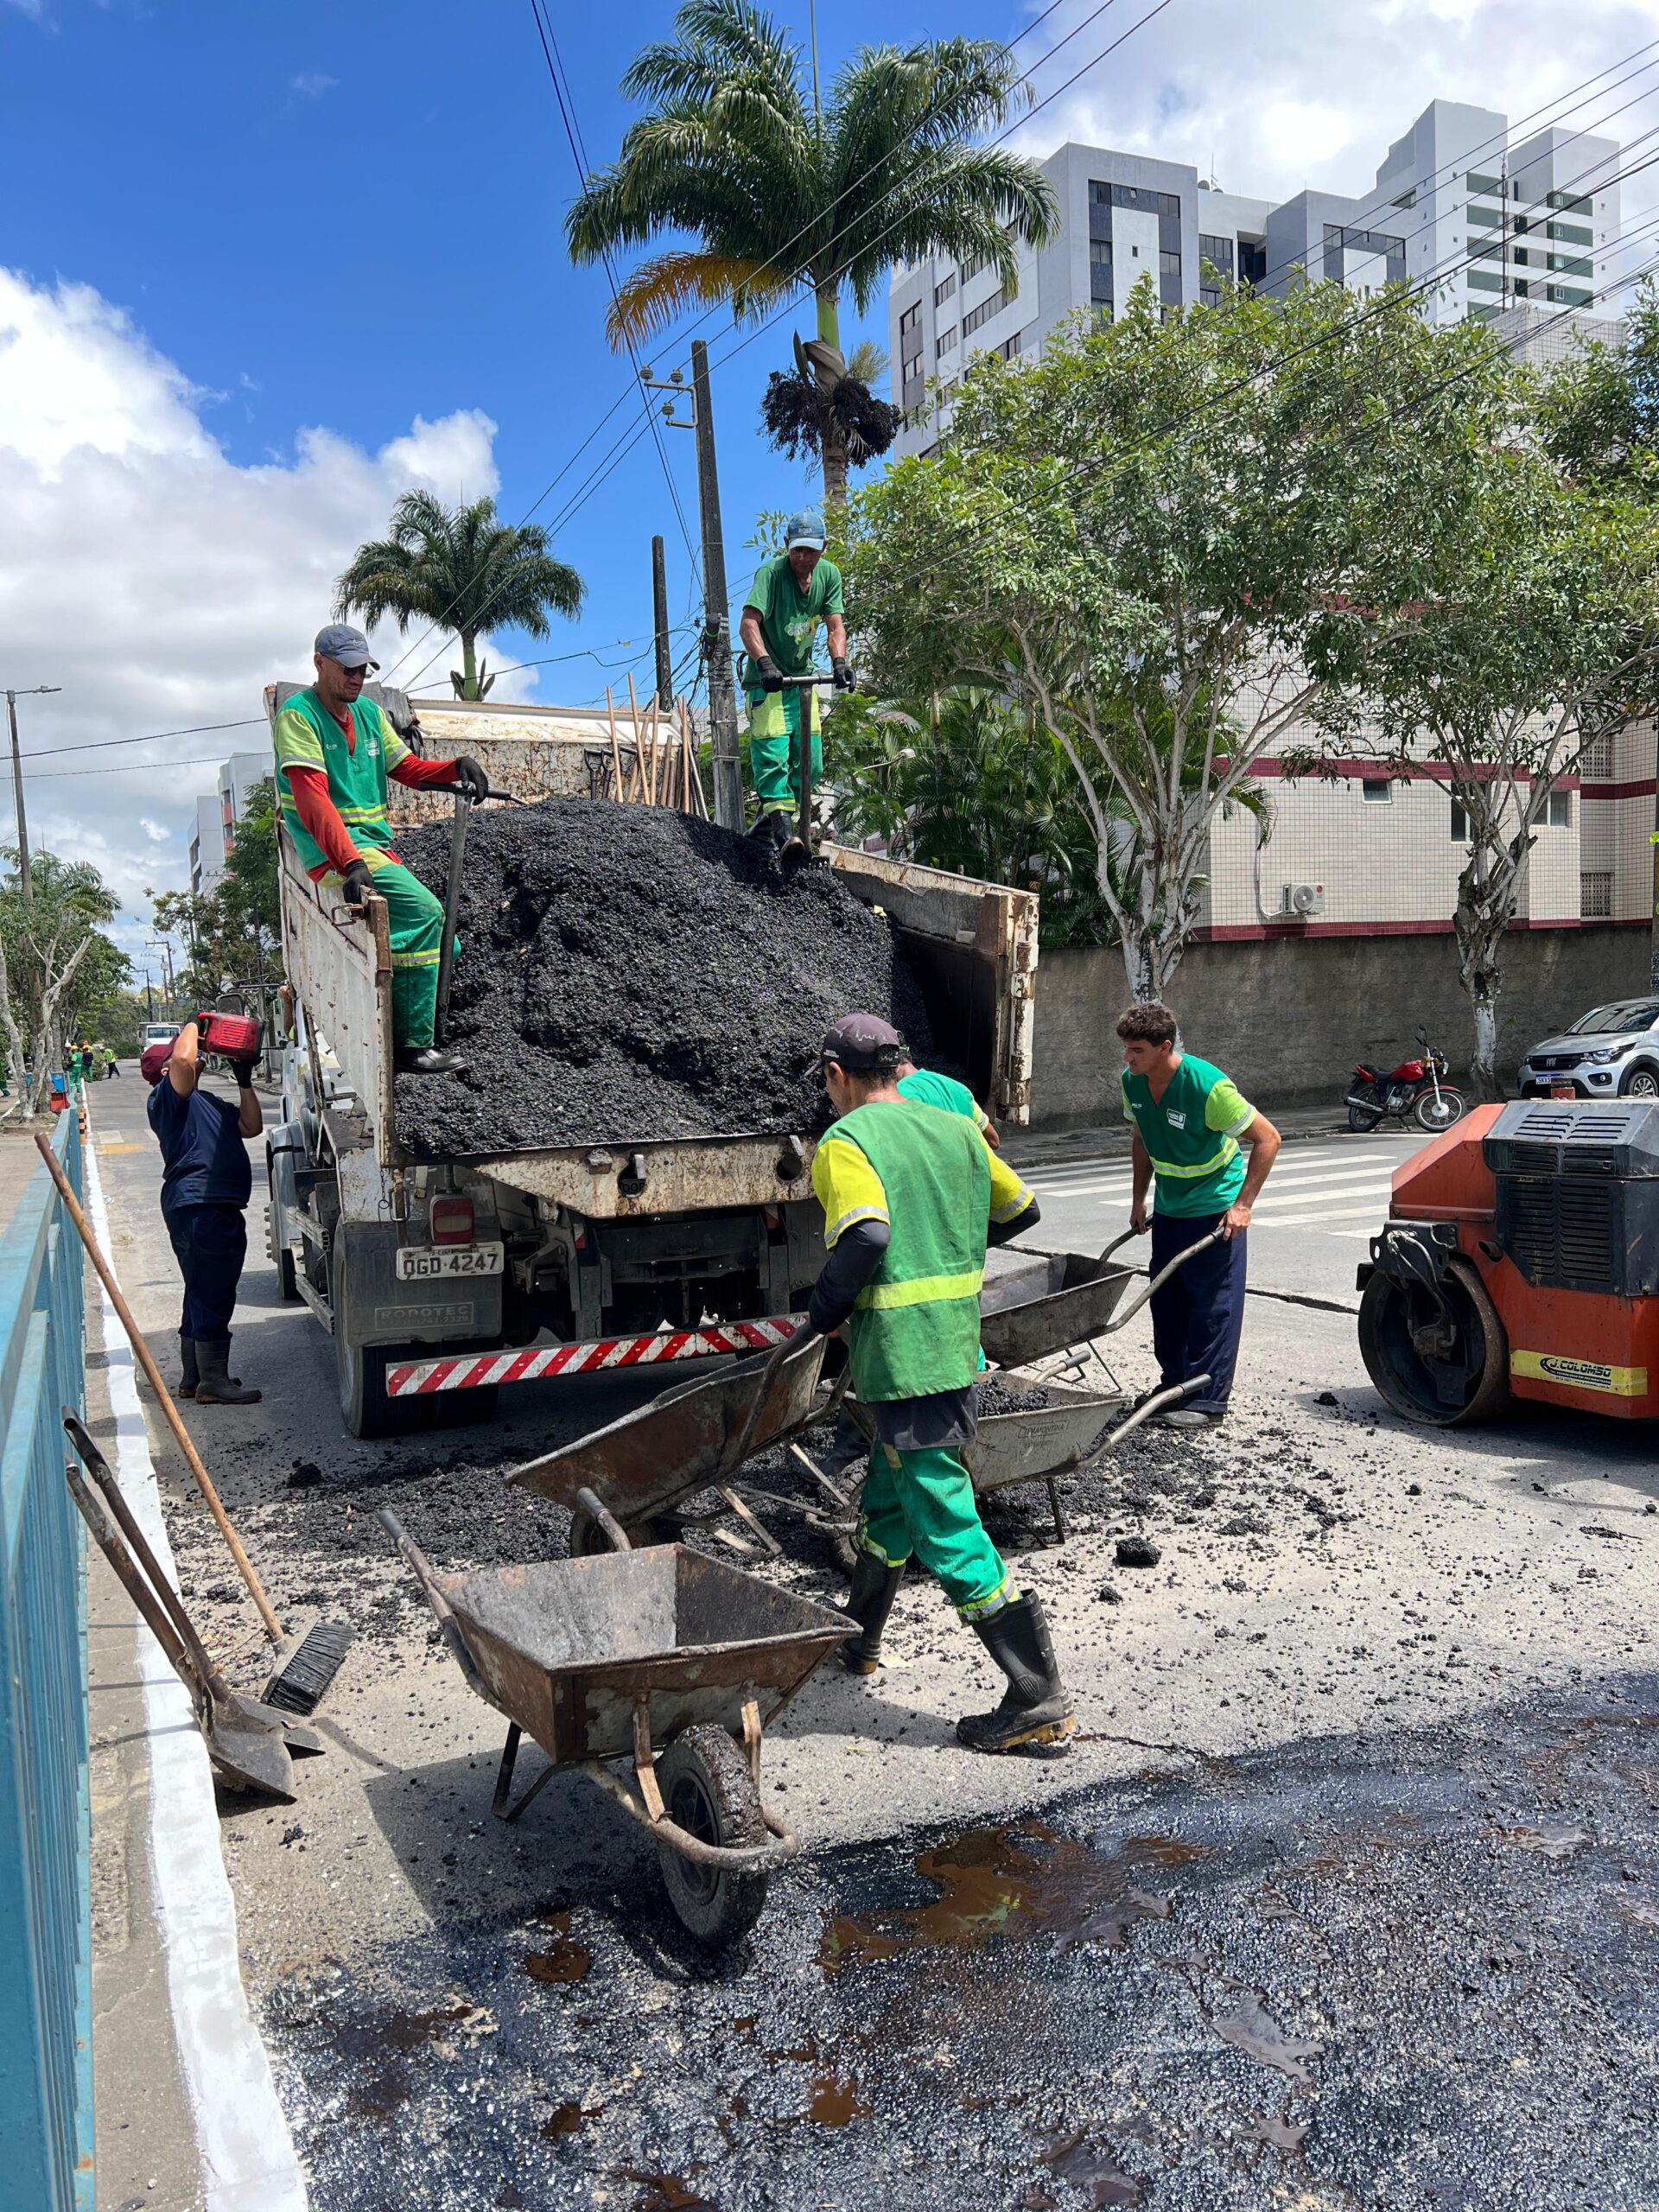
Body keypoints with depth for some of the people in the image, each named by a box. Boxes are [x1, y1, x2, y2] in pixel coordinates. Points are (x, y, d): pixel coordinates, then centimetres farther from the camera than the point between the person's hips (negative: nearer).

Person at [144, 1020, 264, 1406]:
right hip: (199, 1207, -11)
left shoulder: (206, 1102, 23)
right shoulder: (167, 1097, -6)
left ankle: (194, 1379, 26)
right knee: (212, 1295, -9)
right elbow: (184, 1059, -25)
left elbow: (251, 1127, 22)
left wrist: (245, 1081, 16)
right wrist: (193, 1025, -7)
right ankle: (213, 1384, -5)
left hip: (217, 1208, 11)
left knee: (203, 1296, 16)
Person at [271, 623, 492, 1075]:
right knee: (424, 912, -27)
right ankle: (412, 1045, -24)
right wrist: (351, 862, -34)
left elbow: (408, 767, 18)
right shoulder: (299, 715, -8)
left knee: (438, 939, 6)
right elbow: (312, 797, -20)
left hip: (375, 843, 9)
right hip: (329, 849, -9)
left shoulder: (370, 713, 16)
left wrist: (456, 767, -5)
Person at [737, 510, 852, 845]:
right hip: (768, 679, -6)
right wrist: (764, 663, -44)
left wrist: (838, 662, -26)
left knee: (810, 764, 3)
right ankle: (782, 825, -18)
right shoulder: (771, 572, -17)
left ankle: (767, 817, 18)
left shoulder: (829, 575, 0)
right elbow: (749, 623, -28)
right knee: (773, 755, -18)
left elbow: (835, 626, -6)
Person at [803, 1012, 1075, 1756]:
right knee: (888, 1500, 23)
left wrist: (824, 1311, -12)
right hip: (958, 1346, 9)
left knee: (946, 1527, -2)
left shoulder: (845, 1143, -11)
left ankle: (1042, 1704, 2)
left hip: (901, 1357, -8)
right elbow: (1021, 1209, 21)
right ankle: (855, 1641, 40)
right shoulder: (955, 1129, 11)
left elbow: (866, 1234, -28)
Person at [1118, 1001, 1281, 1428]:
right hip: (1168, 1206, 7)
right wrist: (1138, 1199, 11)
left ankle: (1207, 1399, 3)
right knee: (1165, 1298, 11)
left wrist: (1242, 1205, -21)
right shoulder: (1132, 1082, -7)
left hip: (1215, 1208, -7)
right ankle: (1174, 1385, 24)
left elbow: (1267, 1139, -19)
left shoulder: (1207, 1085, -27)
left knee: (1214, 1304, -3)